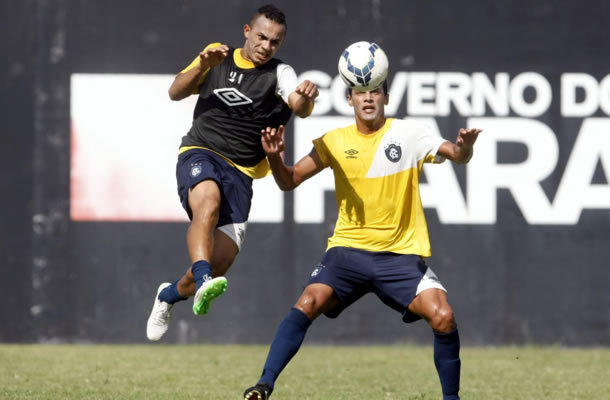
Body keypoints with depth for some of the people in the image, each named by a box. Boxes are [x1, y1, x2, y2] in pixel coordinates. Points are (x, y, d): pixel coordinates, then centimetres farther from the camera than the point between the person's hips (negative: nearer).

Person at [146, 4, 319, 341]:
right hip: (199, 153, -1)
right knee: (208, 201, -36)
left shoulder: (279, 73, 1)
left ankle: (171, 294, 23)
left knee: (222, 260, -7)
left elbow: (299, 107, -19)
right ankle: (202, 282, -51)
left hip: (240, 170, 1)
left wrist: (306, 97, -44)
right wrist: (202, 66, -12)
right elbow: (176, 92, 6)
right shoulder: (218, 56, 9)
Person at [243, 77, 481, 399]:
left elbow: (455, 154, -13)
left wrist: (464, 148, -38)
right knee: (308, 303, -23)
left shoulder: (408, 135, -2)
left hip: (401, 254, -1)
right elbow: (289, 181, 2)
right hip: (348, 250, 1)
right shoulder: (335, 141, 3)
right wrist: (274, 157, -20)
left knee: (443, 317, -18)